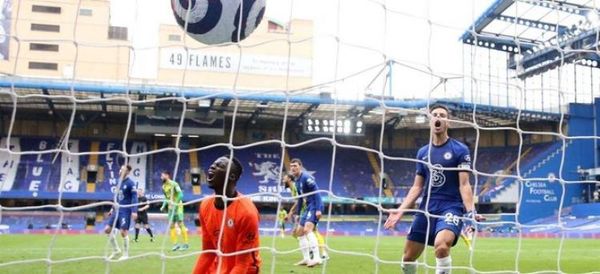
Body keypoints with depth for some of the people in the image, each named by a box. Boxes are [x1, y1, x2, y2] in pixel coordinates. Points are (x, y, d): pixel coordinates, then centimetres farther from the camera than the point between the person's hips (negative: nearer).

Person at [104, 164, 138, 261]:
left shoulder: (130, 183, -10)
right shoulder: (119, 182, 12)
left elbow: (134, 198, -13)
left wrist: (134, 211, -21)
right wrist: (113, 209, 21)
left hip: (125, 211, -7)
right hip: (117, 210, 8)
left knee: (123, 231, -7)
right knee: (107, 229, 4)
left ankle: (126, 254, 8)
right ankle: (116, 250, 19)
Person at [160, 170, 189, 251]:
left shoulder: (174, 184, -13)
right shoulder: (164, 186, 10)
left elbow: (180, 194, -17)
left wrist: (175, 204, -22)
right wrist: (163, 206, 9)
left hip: (177, 206, -7)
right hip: (170, 207, 7)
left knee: (180, 224, -7)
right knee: (171, 226, 5)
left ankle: (185, 244, -2)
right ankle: (175, 244, 10)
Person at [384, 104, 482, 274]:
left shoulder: (460, 150, -2)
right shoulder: (422, 152, 12)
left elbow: (464, 184, -6)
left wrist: (470, 211, -21)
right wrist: (401, 210, 5)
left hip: (451, 207, -5)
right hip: (426, 208, 5)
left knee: (441, 245, -33)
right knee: (408, 258, 5)